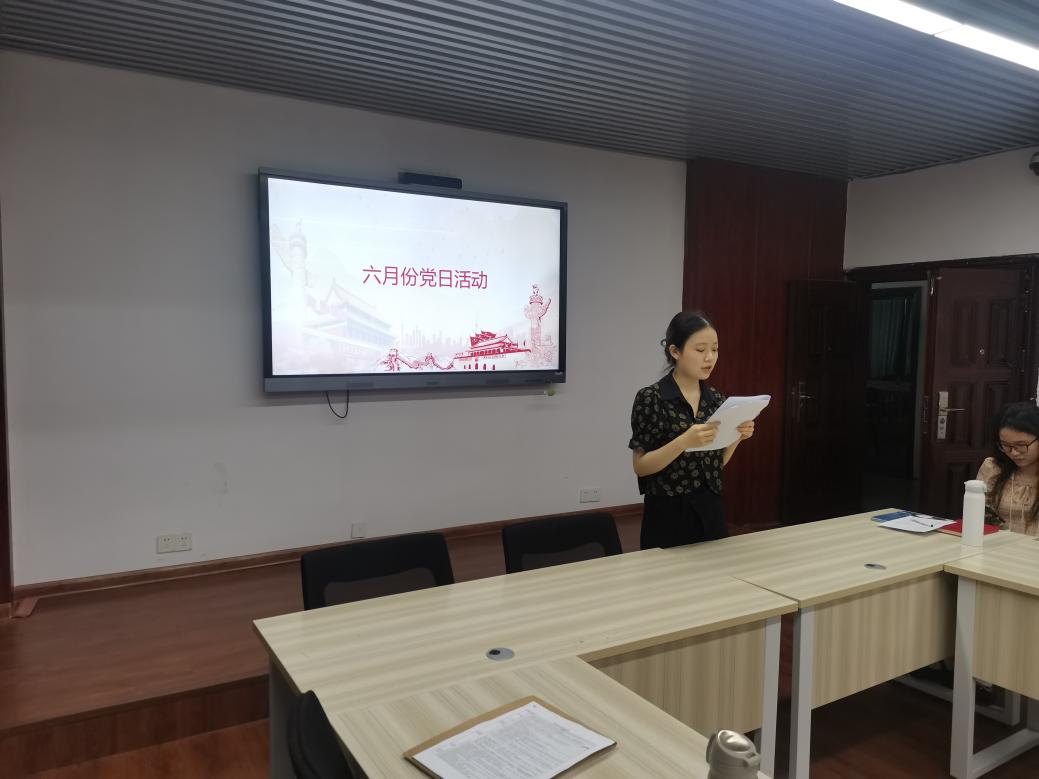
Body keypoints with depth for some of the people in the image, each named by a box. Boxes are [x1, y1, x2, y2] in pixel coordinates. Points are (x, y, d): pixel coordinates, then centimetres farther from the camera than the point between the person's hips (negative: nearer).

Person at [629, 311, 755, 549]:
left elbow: (716, 462, 11)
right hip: (668, 514, -5)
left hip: (710, 511, 6)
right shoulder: (651, 398, -13)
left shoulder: (715, 398, 5)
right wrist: (684, 441, -26)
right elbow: (640, 466, -14)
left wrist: (735, 437, -6)